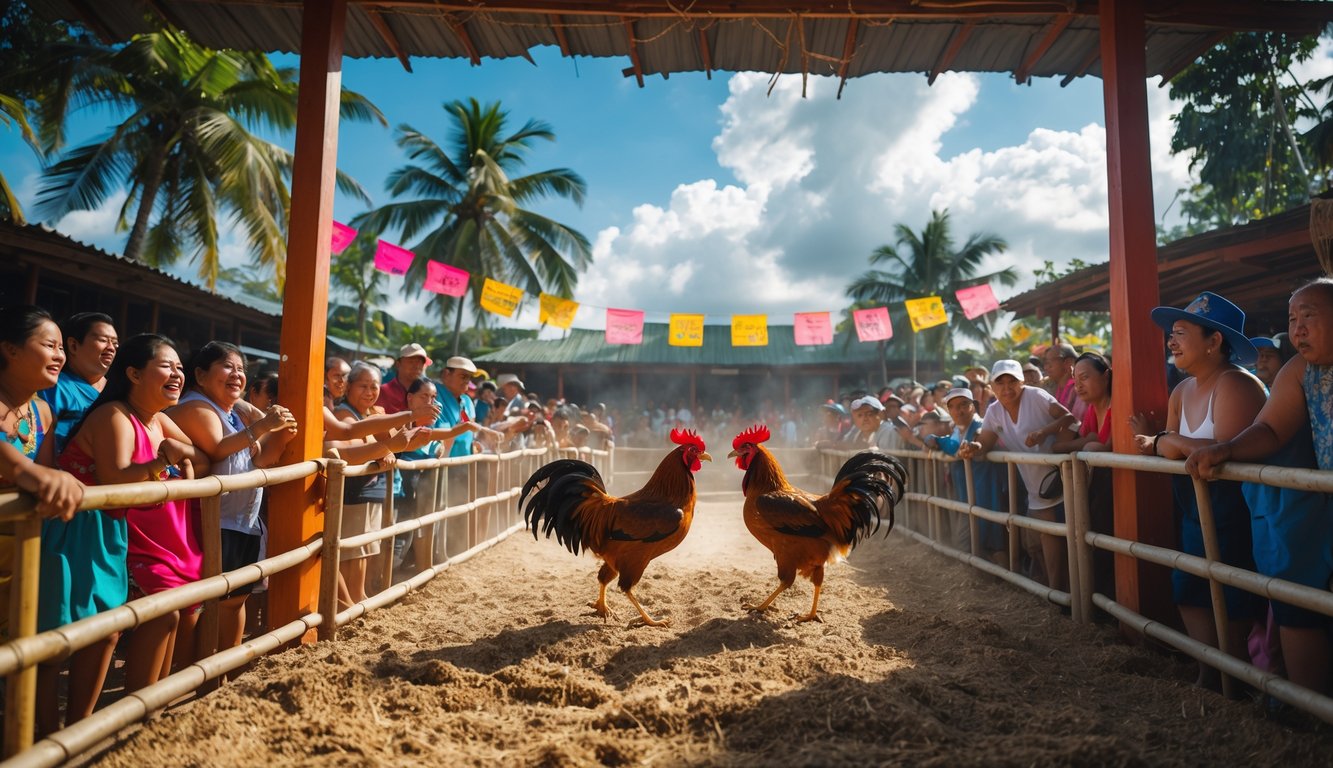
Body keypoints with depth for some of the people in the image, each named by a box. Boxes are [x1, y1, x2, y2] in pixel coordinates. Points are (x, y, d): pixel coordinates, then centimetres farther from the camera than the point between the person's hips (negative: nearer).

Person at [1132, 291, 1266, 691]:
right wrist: (1156, 442, -16)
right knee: (1191, 597, 17)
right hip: (1195, 512, 9)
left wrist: (1166, 440, -19)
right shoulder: (1181, 393, 7)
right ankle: (1209, 681, 33)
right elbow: (1173, 450, 5)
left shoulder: (1234, 384, -21)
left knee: (1231, 615, 2)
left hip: (1236, 515, -9)